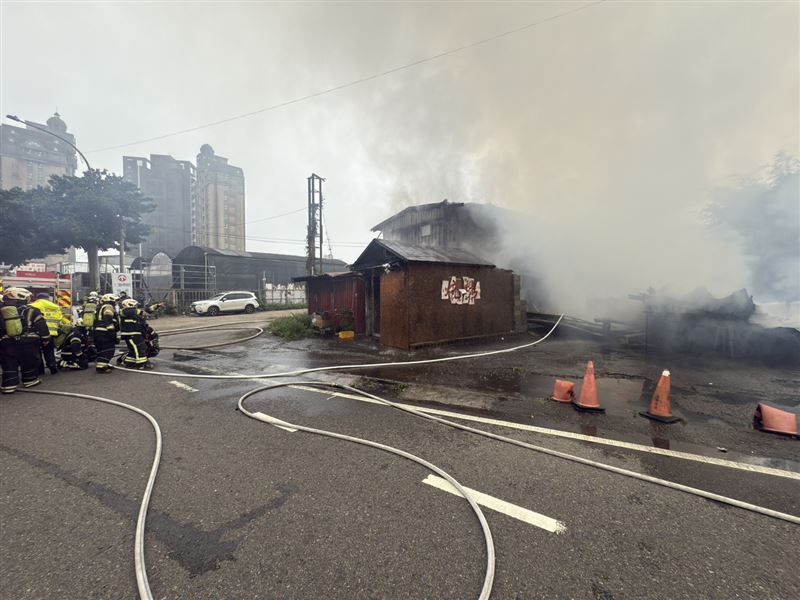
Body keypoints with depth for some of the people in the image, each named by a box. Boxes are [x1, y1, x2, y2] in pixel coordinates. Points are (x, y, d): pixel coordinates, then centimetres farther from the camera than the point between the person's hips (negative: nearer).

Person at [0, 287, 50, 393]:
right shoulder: (30, 310, -5)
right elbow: (41, 325, -6)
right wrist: (46, 338, 1)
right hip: (29, 342, -2)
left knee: (9, 365, 7)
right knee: (29, 362, 12)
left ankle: (9, 385, 5)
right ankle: (30, 380, 20)